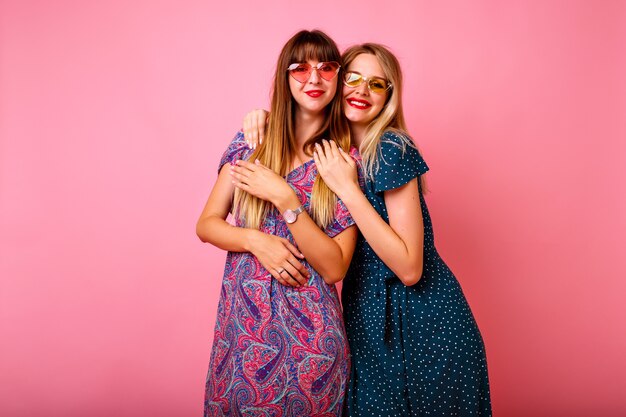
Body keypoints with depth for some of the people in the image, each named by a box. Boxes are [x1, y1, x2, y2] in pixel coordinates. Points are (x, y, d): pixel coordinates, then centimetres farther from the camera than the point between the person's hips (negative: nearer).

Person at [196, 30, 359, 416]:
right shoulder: (252, 140, 0)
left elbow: (334, 268, -12)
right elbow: (206, 224, 4)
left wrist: (283, 198, -20)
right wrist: (255, 240, -15)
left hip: (309, 332, -2)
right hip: (241, 322, 3)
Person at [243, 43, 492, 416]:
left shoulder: (391, 151, -19)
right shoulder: (333, 147, 0)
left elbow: (409, 269, -24)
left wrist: (347, 188, -26)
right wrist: (263, 116, -5)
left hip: (421, 324, -6)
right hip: (368, 315, 6)